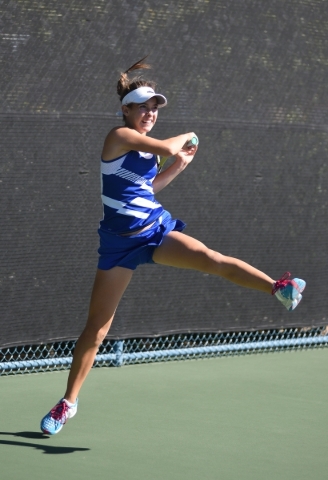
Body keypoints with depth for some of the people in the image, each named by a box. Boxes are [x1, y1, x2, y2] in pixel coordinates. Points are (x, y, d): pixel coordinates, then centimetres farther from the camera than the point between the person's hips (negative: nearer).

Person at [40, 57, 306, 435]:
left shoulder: (146, 147, 11)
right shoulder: (120, 136, -10)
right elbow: (168, 147, -19)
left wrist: (179, 165, 16)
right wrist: (186, 137, 2)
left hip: (156, 228, 5)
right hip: (120, 240, -5)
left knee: (211, 259, -25)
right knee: (96, 325, 2)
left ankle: (281, 289, -44)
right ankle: (68, 402, 14)